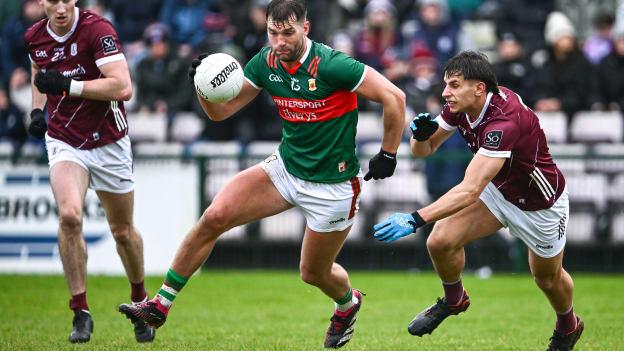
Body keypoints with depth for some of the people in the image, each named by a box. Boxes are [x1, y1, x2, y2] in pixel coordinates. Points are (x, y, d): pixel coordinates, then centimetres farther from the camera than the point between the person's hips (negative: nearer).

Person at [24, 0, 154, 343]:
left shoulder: (97, 29, -19)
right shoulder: (34, 37, -2)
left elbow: (123, 87, -29)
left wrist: (67, 85, -29)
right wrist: (37, 109, 6)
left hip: (109, 143, -2)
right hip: (64, 143, 2)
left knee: (123, 231, 11)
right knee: (69, 215, -24)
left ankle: (140, 300, 38)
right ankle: (80, 312, -15)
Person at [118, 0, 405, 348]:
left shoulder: (331, 65, -25)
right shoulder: (265, 63, -6)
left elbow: (394, 97, -22)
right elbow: (221, 110, 2)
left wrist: (388, 155, -14)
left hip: (332, 185, -5)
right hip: (286, 167, 5)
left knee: (314, 273, 9)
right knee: (214, 216, -11)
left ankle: (348, 303, 47)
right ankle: (161, 304, -3)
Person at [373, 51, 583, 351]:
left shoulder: (505, 121, -41)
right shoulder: (460, 107, -17)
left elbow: (470, 191, -47)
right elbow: (423, 149, -3)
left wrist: (416, 219, -53)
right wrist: (421, 133, -28)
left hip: (541, 204, -6)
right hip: (498, 189, 6)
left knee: (547, 276, 16)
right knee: (441, 241, -14)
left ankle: (568, 327, 50)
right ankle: (454, 300, 17)